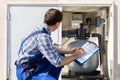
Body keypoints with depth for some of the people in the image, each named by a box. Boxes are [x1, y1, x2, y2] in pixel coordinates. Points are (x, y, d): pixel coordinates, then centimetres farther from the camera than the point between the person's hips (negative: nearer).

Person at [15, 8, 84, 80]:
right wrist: (75, 56, -6)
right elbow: (58, 62, -21)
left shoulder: (40, 29, 3)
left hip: (34, 65, 10)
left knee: (61, 55, 17)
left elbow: (51, 48, 21)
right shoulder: (43, 37, -25)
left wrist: (69, 51, 21)